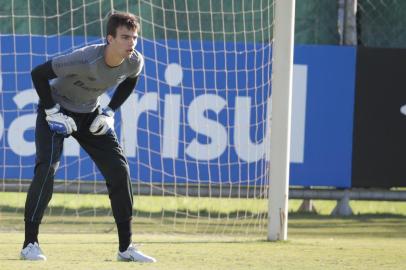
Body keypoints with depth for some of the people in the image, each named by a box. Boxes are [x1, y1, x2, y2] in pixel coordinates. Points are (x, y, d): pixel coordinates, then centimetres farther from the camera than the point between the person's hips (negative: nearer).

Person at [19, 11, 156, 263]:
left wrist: (110, 113, -1)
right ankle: (30, 243, -13)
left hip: (91, 114, 5)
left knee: (119, 170, -2)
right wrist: (52, 112, -25)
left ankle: (126, 247, 7)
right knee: (46, 168, -22)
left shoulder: (135, 61, -18)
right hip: (59, 108, -5)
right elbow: (38, 73, -28)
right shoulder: (85, 59, -36)